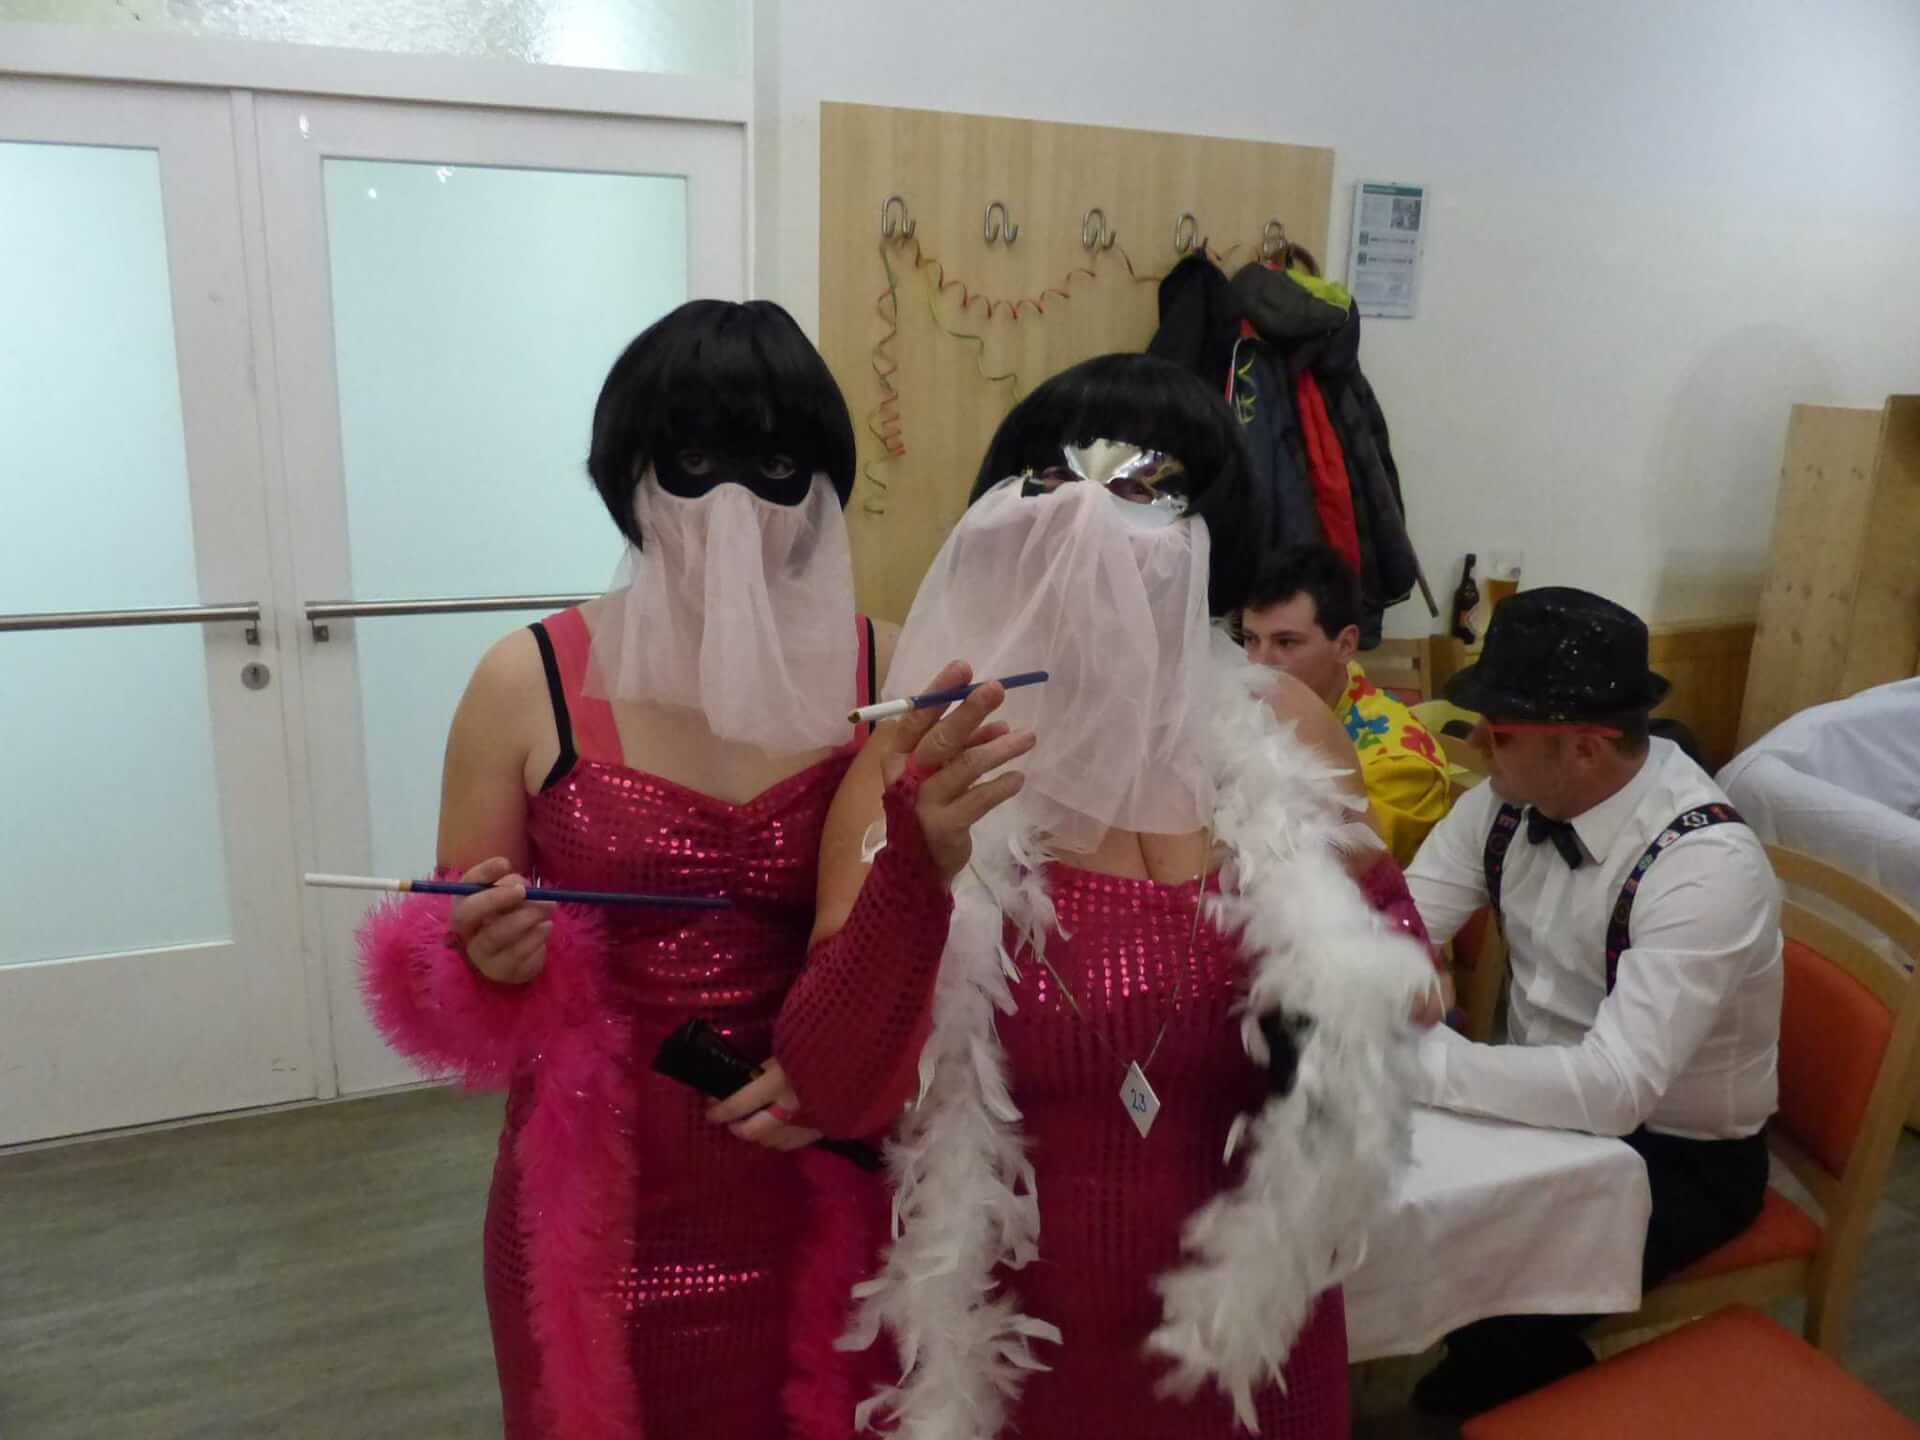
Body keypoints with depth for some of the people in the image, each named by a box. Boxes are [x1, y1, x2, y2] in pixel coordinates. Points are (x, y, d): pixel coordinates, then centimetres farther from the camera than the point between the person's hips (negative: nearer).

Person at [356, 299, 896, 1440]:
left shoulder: (889, 676, -9)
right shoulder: (529, 684, -10)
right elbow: (452, 964, 1)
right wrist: (489, 955, -20)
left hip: (818, 1204, 1)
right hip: (599, 1201, 0)